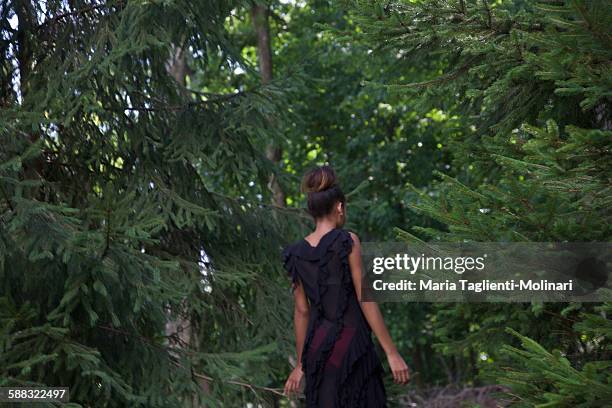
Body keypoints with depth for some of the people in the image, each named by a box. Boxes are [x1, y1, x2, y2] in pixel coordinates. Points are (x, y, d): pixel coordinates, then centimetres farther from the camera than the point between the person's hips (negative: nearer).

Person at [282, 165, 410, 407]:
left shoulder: (296, 254, 8)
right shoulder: (347, 242, -9)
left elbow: (301, 312, 12)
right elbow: (366, 301, -11)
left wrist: (301, 364, 19)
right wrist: (392, 353, -9)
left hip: (316, 348, 7)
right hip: (350, 345, -6)